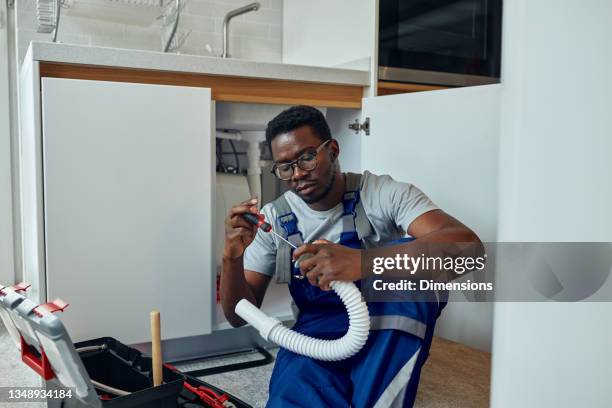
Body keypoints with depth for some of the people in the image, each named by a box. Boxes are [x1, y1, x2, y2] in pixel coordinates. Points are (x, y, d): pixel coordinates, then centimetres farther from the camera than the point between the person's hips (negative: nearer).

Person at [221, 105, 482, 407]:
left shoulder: (384, 194, -10)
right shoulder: (273, 218, 0)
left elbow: (466, 243, -28)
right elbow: (240, 316, 1)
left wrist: (363, 261, -42)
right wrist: (232, 257, -21)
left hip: (390, 332, 1)